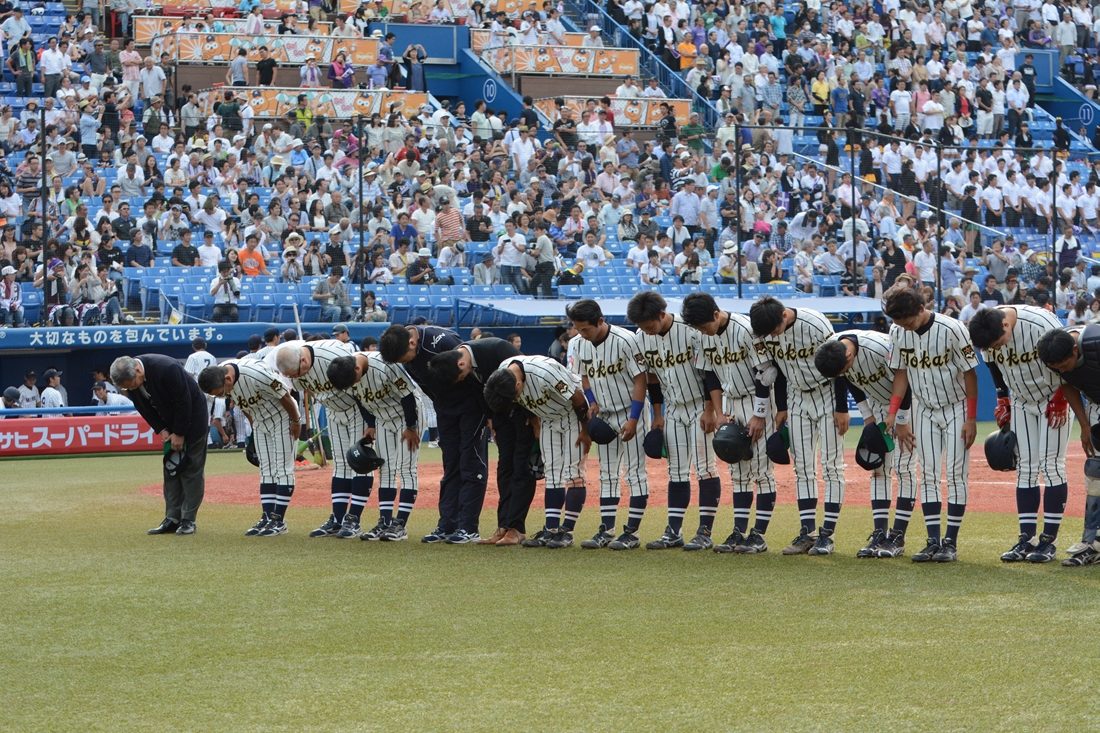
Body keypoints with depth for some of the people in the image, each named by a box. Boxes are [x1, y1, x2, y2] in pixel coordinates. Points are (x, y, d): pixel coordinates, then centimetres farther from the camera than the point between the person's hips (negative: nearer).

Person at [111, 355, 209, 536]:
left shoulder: (167, 369, -34)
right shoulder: (129, 379, -14)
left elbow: (184, 402, -25)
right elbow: (145, 409, 0)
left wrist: (180, 434, -18)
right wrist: (161, 430, -10)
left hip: (192, 414, -7)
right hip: (169, 422, 7)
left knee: (191, 468, -6)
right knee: (171, 470, 4)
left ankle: (188, 520, -5)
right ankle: (172, 519, 6)